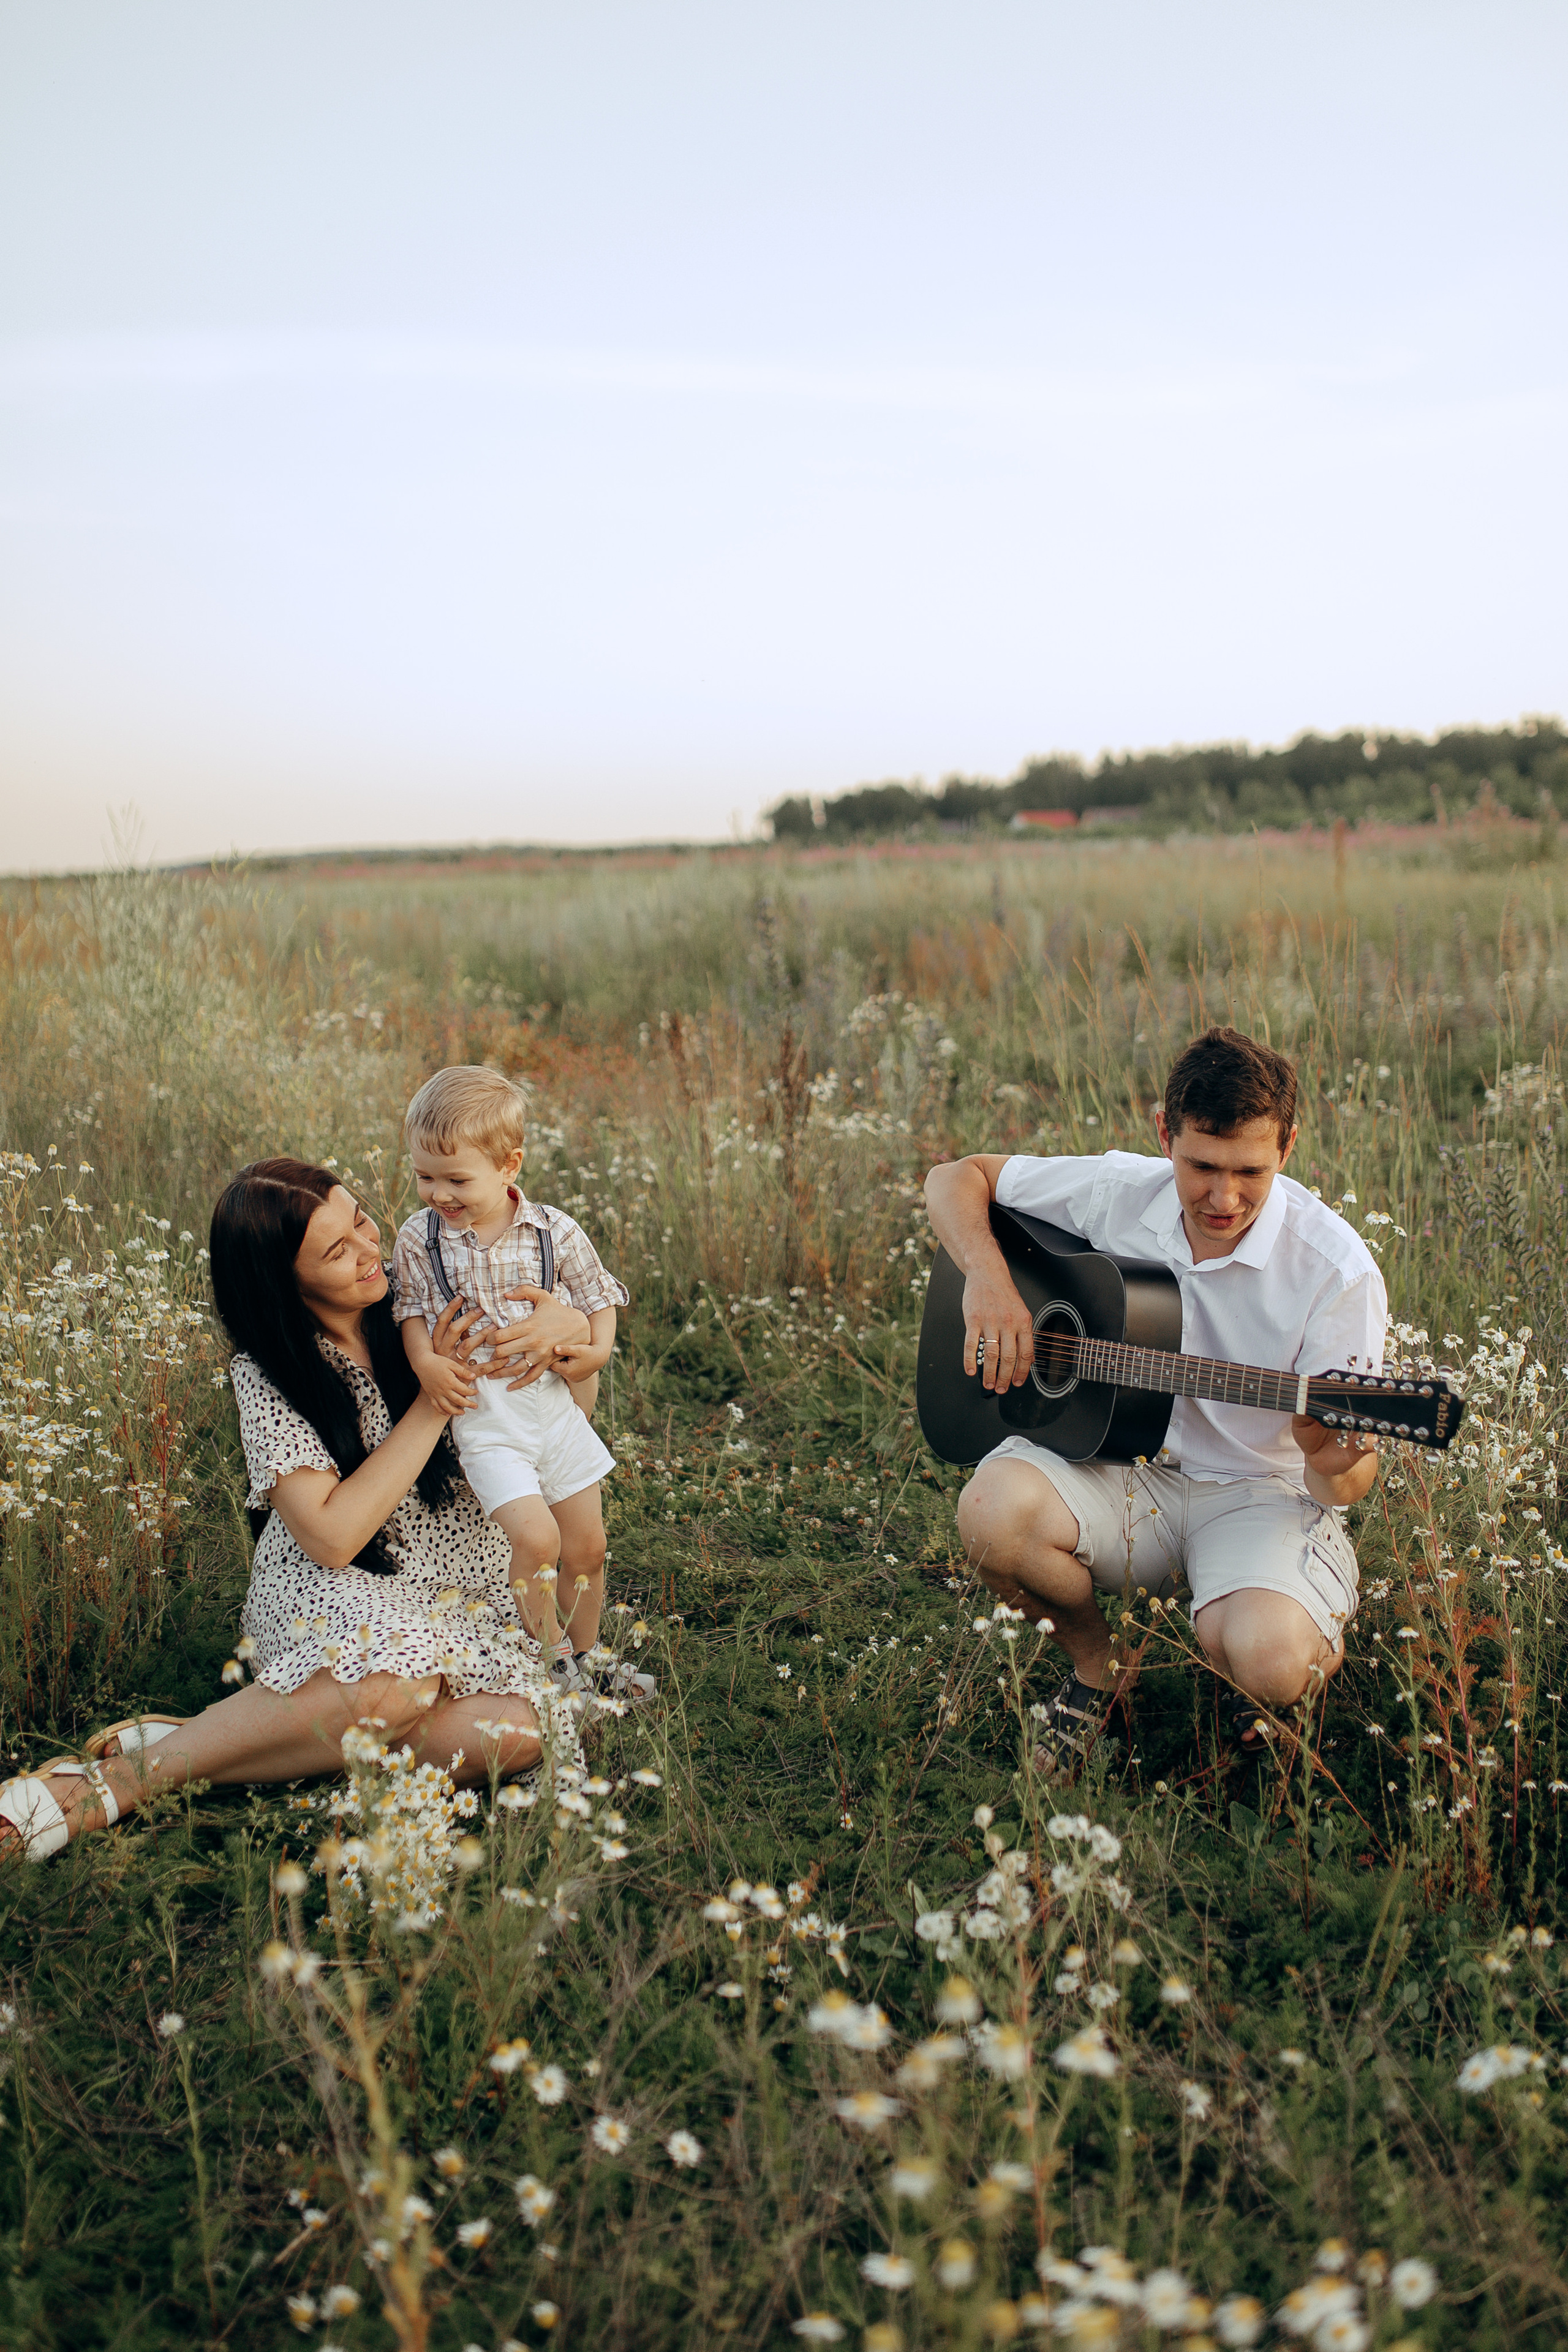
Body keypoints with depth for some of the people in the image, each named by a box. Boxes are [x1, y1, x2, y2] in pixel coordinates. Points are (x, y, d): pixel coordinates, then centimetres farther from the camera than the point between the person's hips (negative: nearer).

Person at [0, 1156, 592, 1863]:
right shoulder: (268, 1378, -11)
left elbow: (583, 1323, 7)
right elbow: (332, 1536, -19)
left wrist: (554, 1322, -18)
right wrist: (434, 1403, -19)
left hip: (463, 1593, 4)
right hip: (327, 1591, -4)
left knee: (516, 1730, -29)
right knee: (401, 1676, -40)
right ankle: (128, 1775, -24)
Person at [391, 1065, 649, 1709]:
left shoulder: (555, 1233, -6)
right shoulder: (419, 1240, -7)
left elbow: (597, 1295, 6)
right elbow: (411, 1309, 5)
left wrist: (597, 1349, -11)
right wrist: (425, 1363, -12)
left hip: (556, 1407, 2)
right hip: (484, 1419, -2)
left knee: (587, 1546, 11)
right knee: (536, 1537, -18)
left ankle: (586, 1654, 34)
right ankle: (551, 1656, 5)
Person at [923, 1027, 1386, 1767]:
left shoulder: (1336, 1271, -18)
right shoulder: (1120, 1194, -9)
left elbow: (1352, 1471, -14)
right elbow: (956, 1179, 2)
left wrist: (1331, 1471, -39)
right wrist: (990, 1279, -17)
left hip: (1260, 1490, -2)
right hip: (1120, 1463, 3)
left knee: (1270, 1656, -34)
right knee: (992, 1511, -29)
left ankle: (1257, 1689, 10)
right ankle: (1093, 1663, 5)